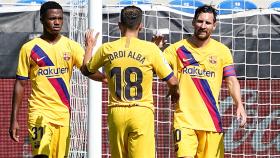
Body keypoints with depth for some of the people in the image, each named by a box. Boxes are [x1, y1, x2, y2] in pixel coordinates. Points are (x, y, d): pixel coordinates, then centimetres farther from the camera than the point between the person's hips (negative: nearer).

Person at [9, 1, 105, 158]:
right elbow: (20, 84, 4)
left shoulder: (71, 46, 6)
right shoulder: (29, 48, 1)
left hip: (63, 112, 3)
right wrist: (14, 119, 0)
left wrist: (105, 77, -32)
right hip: (39, 111, -3)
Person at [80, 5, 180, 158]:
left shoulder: (106, 49, 3)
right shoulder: (150, 48, -5)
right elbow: (172, 81, -3)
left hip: (116, 112, 3)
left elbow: (85, 70, 22)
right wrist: (174, 93, 21)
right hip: (142, 111, -3)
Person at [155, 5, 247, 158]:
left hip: (212, 121, 2)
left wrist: (239, 105, -13)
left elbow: (231, 81, 4)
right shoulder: (177, 49, 4)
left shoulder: (222, 51, 8)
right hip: (184, 119, -2)